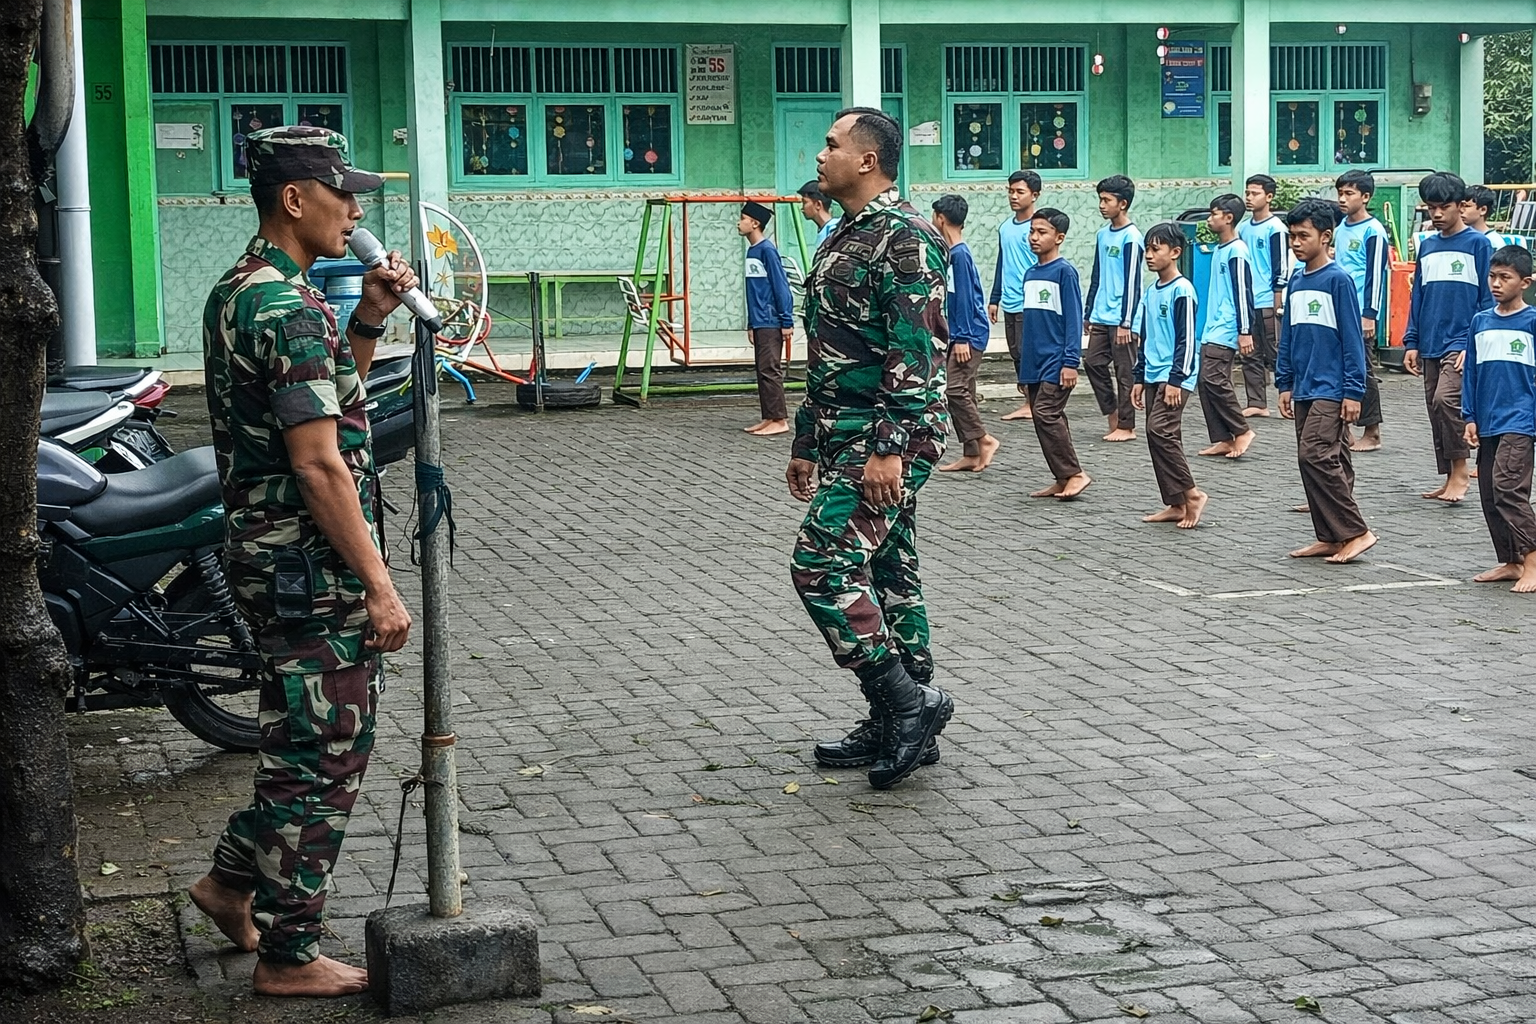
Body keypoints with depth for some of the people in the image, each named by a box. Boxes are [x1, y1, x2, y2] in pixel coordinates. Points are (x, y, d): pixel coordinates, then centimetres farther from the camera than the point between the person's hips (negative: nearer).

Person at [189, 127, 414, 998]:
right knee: (326, 758, 0)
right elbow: (320, 464, -23)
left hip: (267, 556, 10)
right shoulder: (291, 306, -20)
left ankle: (236, 879, 33)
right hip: (314, 567, -10)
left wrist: (368, 323, 8)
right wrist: (379, 586, -20)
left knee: (306, 739, 23)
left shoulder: (238, 291, 12)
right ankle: (289, 956, 10)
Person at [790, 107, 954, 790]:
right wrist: (807, 442, 24)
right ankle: (901, 725, 17)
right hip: (847, 438, 10)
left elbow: (917, 351, -21)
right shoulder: (843, 239, 18)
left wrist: (890, 447, -26)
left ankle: (907, 699, -7)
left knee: (823, 561, -15)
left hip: (889, 439, -10)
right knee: (885, 572, 11)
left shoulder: (903, 236, -13)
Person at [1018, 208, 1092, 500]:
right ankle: (1062, 479, 14)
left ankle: (1075, 473, -7)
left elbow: (1074, 318, -11)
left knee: (1046, 414, -15)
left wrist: (1071, 361, -17)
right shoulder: (1030, 275, 13)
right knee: (1048, 419, 8)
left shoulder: (1065, 272, -8)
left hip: (1056, 361, -8)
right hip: (1034, 363, 8)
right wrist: (1023, 369, 18)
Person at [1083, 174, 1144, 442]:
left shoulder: (1131, 237, -11)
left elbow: (1132, 282, -14)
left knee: (1124, 371, -1)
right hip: (1101, 317, 8)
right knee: (1093, 362, 6)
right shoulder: (1103, 234, 12)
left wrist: (1125, 323, -16)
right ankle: (1113, 415, 17)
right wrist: (1089, 314, 19)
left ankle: (1126, 426, 6)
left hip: (1120, 319, -8)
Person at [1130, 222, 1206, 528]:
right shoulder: (1150, 293, 14)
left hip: (1175, 377, -9)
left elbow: (1187, 339, -15)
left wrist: (1176, 379, -18)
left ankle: (1192, 494, -9)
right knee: (1159, 437, 7)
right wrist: (1139, 378, 18)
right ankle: (1175, 504, 12)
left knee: (1160, 431, -19)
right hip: (1153, 376, 9)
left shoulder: (1182, 290, -11)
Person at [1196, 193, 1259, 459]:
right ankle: (1222, 439, 8)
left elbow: (1243, 293, -16)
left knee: (1214, 380, -16)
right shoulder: (1218, 250, 16)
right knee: (1204, 383, 5)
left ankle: (1242, 431, -4)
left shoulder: (1237, 251, -12)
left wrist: (1245, 332, -18)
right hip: (1211, 330, 10)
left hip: (1225, 332, -10)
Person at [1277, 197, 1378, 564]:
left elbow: (1353, 338, -11)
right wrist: (1285, 383, 15)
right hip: (1304, 389, 7)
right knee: (1327, 461, 10)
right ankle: (1330, 538, 14)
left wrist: (1353, 391, -13)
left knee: (1315, 455, -16)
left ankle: (1356, 532, -10)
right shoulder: (1296, 281, 12)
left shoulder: (1338, 280, -9)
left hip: (1331, 389, -7)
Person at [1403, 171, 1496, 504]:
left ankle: (1460, 472, -9)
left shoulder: (1477, 243, -4)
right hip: (1431, 345, 6)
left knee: (1446, 399, -22)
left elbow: (1488, 298, -5)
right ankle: (1449, 479, 18)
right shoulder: (1427, 246, 12)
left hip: (1461, 343, -6)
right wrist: (1411, 342, 9)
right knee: (1436, 408, 9)